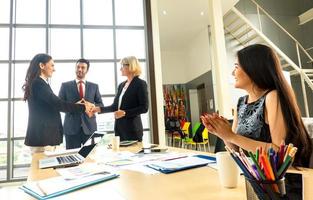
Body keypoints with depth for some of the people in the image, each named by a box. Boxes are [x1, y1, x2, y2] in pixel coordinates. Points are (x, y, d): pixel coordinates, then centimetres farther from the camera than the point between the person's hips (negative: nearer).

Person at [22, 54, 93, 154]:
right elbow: (58, 103, -21)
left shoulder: (39, 83, 16)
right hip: (41, 136, -9)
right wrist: (83, 107, -15)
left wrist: (78, 105, 8)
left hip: (43, 134, 9)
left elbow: (54, 104, 14)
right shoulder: (38, 83, -14)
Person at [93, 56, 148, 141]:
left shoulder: (140, 83, -6)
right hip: (119, 127, 6)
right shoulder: (121, 85, 14)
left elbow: (144, 108, -12)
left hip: (133, 128, -6)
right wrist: (100, 109, 4)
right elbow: (115, 106, 15)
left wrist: (125, 113, -18)